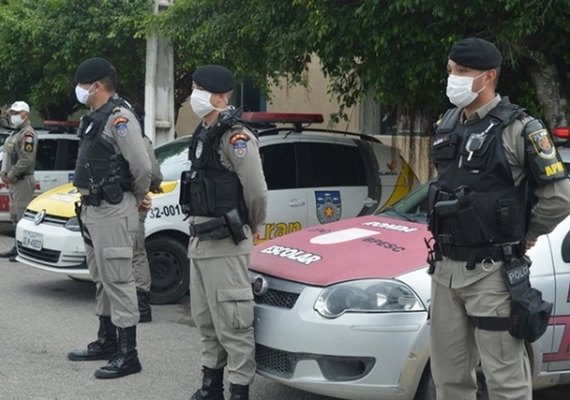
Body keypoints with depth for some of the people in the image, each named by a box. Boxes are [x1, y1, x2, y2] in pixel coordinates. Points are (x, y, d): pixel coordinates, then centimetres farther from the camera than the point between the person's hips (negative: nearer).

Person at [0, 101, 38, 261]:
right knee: (15, 216, 15)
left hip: (23, 181, -11)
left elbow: (26, 159, -22)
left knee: (23, 216, -12)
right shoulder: (15, 134, 20)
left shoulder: (28, 134, -12)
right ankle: (18, 247, 22)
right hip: (13, 182, 11)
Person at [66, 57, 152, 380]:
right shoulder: (96, 118, 15)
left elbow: (141, 166, -22)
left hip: (113, 210, -11)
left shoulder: (119, 117, -16)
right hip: (93, 208, 11)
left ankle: (127, 355, -4)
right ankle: (106, 342, 30)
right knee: (102, 279, 18)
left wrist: (140, 198, -5)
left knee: (118, 280, -8)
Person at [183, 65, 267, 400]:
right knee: (206, 319, 17)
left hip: (225, 243, -10)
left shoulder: (236, 137, -15)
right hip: (200, 239, 10)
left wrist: (252, 228, -1)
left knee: (231, 321, -6)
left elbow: (257, 192, -16)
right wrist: (197, 229, 14)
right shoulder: (203, 134, 13)